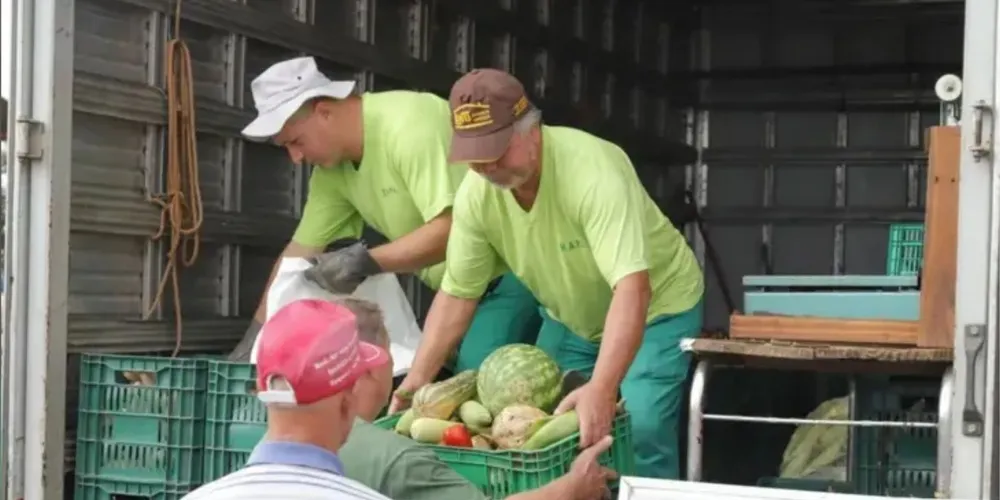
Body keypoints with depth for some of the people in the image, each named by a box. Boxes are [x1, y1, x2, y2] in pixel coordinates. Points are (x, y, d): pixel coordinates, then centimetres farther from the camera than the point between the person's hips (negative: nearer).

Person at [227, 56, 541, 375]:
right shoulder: (332, 169, 2)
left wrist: (366, 262, -31)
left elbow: (450, 229, -30)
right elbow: (301, 252, 8)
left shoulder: (407, 125, -25)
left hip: (510, 270, -9)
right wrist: (255, 337, 5)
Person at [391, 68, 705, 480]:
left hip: (656, 306, -6)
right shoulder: (475, 194, -19)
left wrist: (601, 389, -55)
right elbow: (456, 294, -8)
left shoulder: (594, 171, -36)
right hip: (569, 318, 6)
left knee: (639, 432, -20)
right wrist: (417, 378, -19)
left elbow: (632, 288, -44)